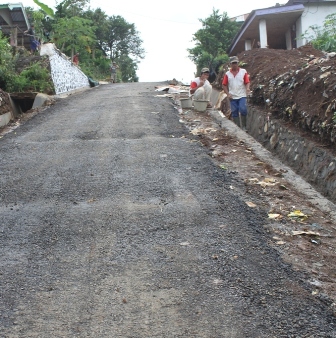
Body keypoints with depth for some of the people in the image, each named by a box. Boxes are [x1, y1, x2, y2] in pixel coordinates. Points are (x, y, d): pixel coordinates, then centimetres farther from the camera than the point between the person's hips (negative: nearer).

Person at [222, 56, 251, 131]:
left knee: (243, 110, -16)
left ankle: (244, 126, -1)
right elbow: (224, 85, 8)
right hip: (232, 97, 2)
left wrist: (247, 88, -22)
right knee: (234, 112, 5)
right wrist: (228, 94, -3)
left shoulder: (243, 71, 2)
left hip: (242, 96, -2)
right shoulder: (227, 74, 6)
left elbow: (247, 82, -2)